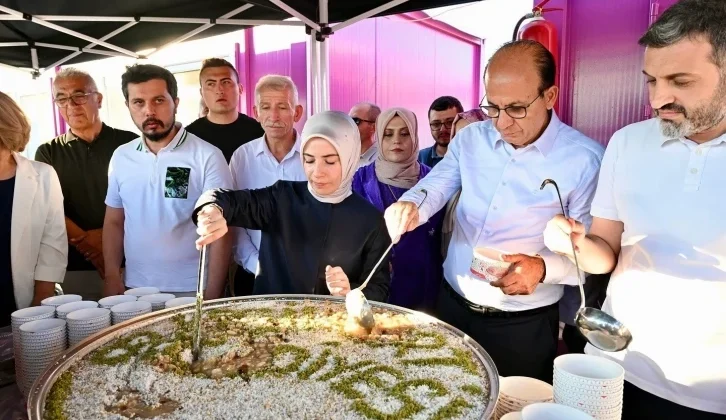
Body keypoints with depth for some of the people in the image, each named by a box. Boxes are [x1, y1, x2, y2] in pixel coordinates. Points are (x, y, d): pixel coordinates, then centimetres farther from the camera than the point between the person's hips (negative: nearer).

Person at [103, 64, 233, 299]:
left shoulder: (207, 156, -10)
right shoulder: (121, 157, 4)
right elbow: (114, 222, 11)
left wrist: (212, 294, -14)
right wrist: (112, 276, 1)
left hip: (191, 290, -4)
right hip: (135, 288, 4)